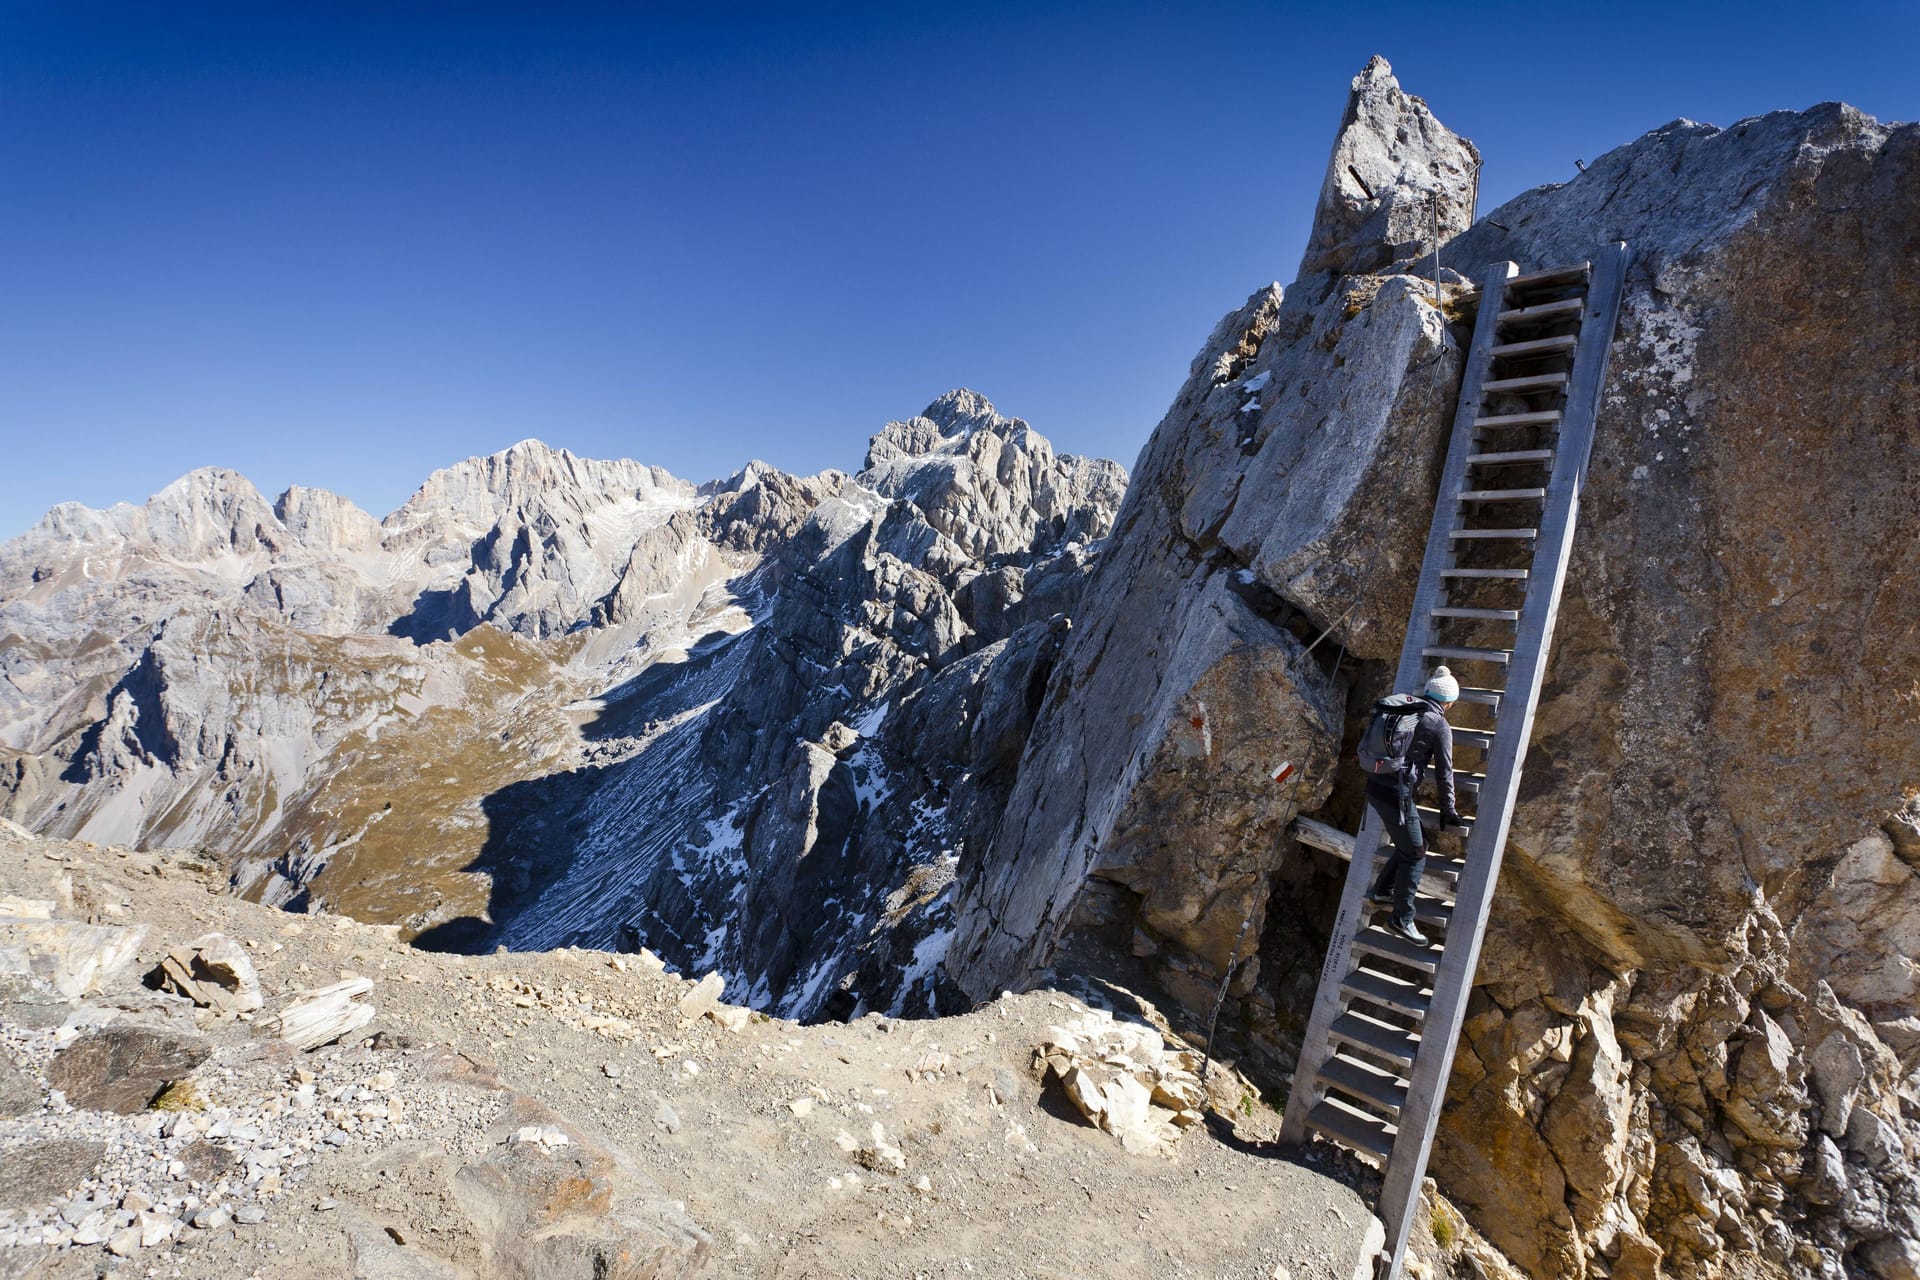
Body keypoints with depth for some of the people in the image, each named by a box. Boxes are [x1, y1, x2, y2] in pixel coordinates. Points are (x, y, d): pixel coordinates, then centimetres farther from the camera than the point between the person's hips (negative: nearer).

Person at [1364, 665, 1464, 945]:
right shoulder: (1440, 726, -4)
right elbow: (1444, 773, 1)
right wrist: (1448, 811, 11)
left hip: (1375, 786, 7)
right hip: (1396, 794, -7)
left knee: (1415, 843, 24)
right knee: (1414, 854, 6)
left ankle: (1382, 892, 31)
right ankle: (1401, 919, 10)